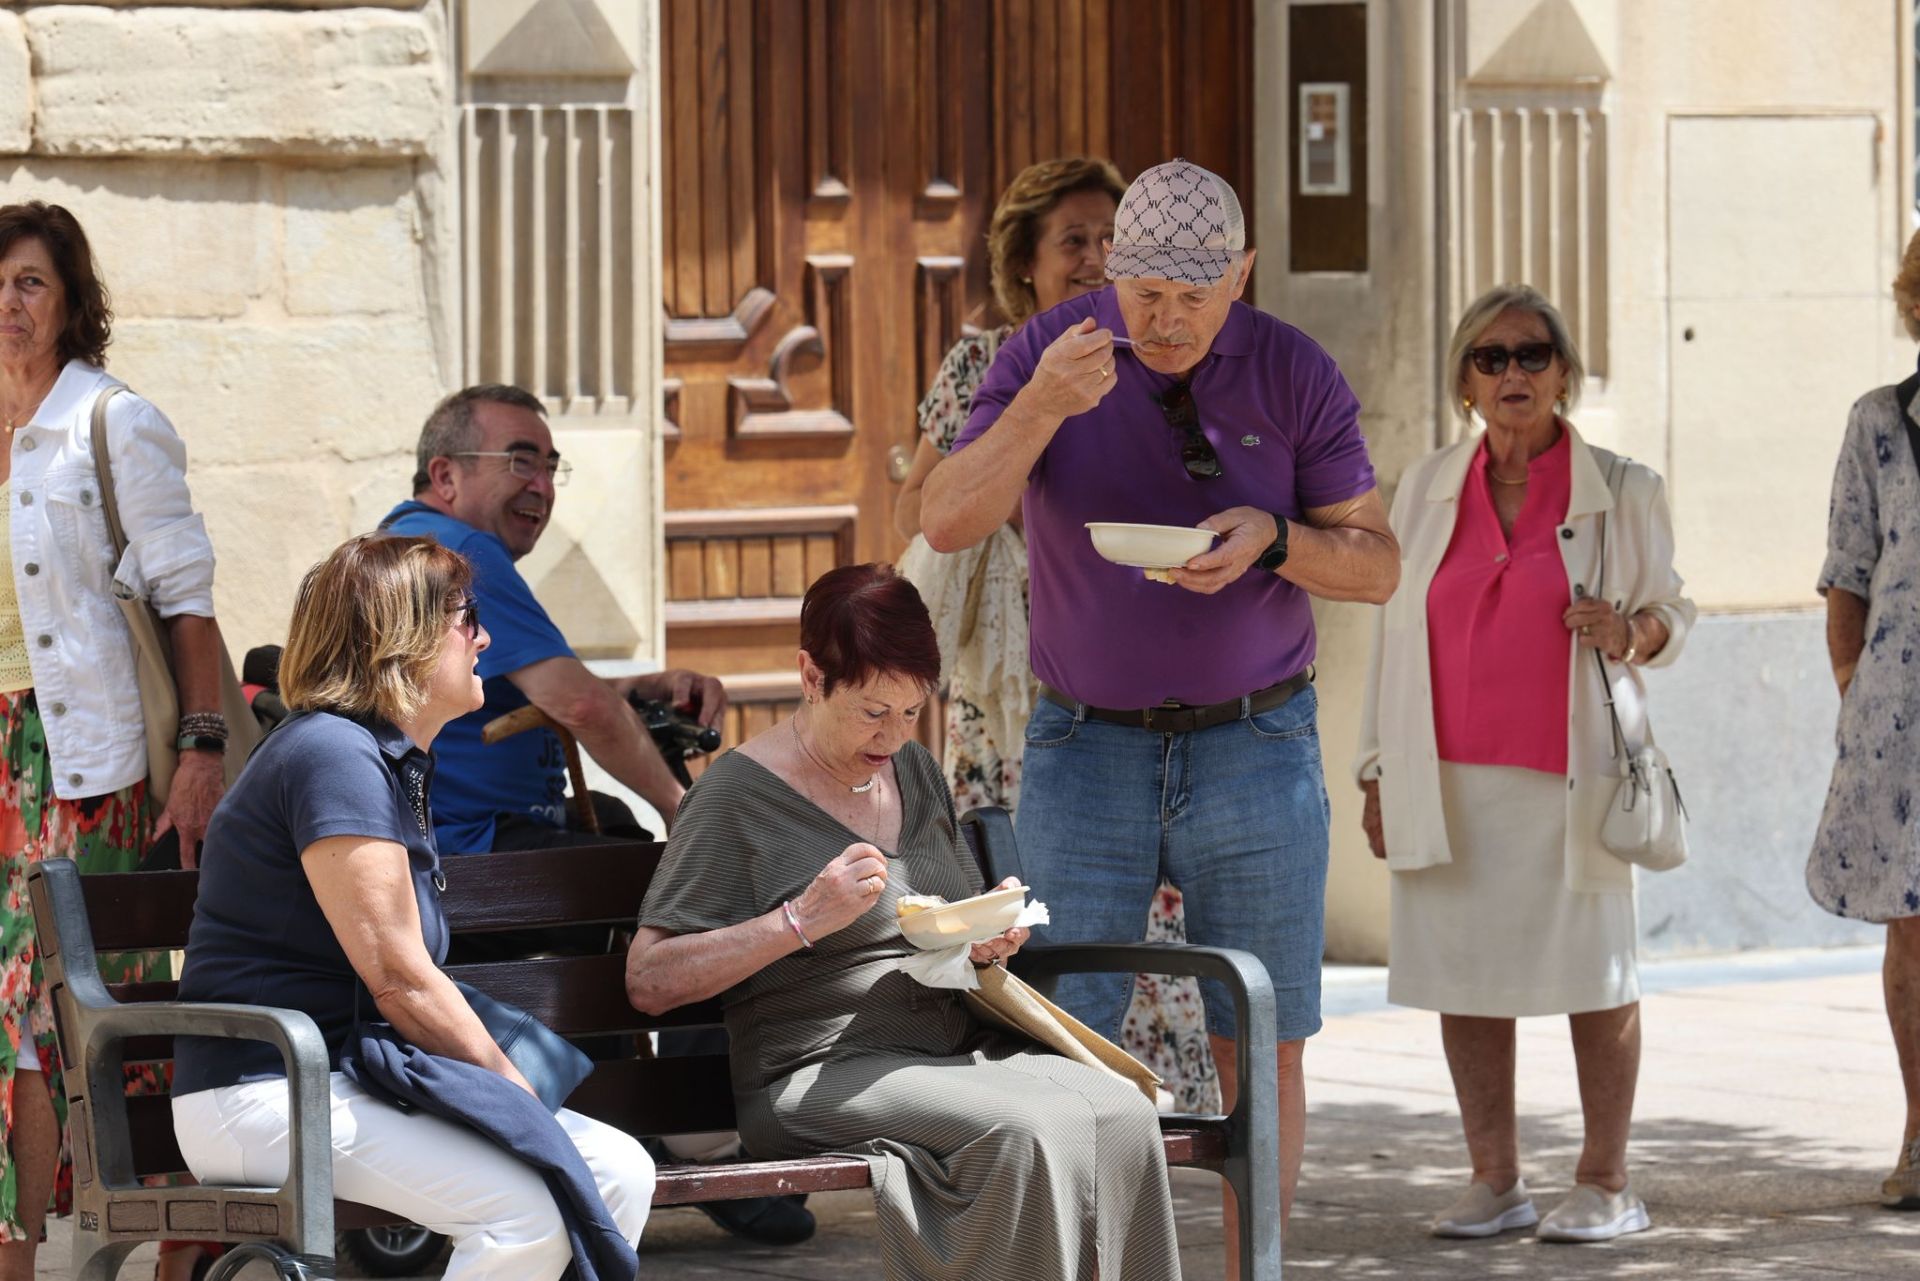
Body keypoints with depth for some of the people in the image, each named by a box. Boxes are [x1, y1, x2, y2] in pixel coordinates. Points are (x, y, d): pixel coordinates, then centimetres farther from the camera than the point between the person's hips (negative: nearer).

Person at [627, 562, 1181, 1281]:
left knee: (1121, 1111, -24)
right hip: (817, 1075, -7)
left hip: (953, 1051, 7)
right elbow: (648, 982, -9)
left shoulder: (914, 770, 17)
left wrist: (991, 940, 5)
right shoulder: (739, 793, -4)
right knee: (1032, 1127, -33)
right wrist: (800, 920, -18)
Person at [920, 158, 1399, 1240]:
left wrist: (1271, 540, -19)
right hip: (1086, 747, 0)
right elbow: (948, 524, -12)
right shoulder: (1045, 356, -3)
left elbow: (1376, 567, 1)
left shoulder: (1295, 376, -2)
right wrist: (1042, 407, -26)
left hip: (1253, 744, 0)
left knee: (1264, 1049, 2)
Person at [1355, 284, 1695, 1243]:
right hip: (1449, 783, 3)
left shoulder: (1622, 492, 3)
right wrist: (1380, 770, 11)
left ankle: (1605, 1182, 7)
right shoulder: (1427, 489, 11)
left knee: (1593, 975, -1)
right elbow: (1393, 630, 14)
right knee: (1462, 975, 3)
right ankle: (1495, 1181, 12)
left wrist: (1630, 635, -15)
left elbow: (1672, 611, 9)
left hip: (1569, 777, -3)